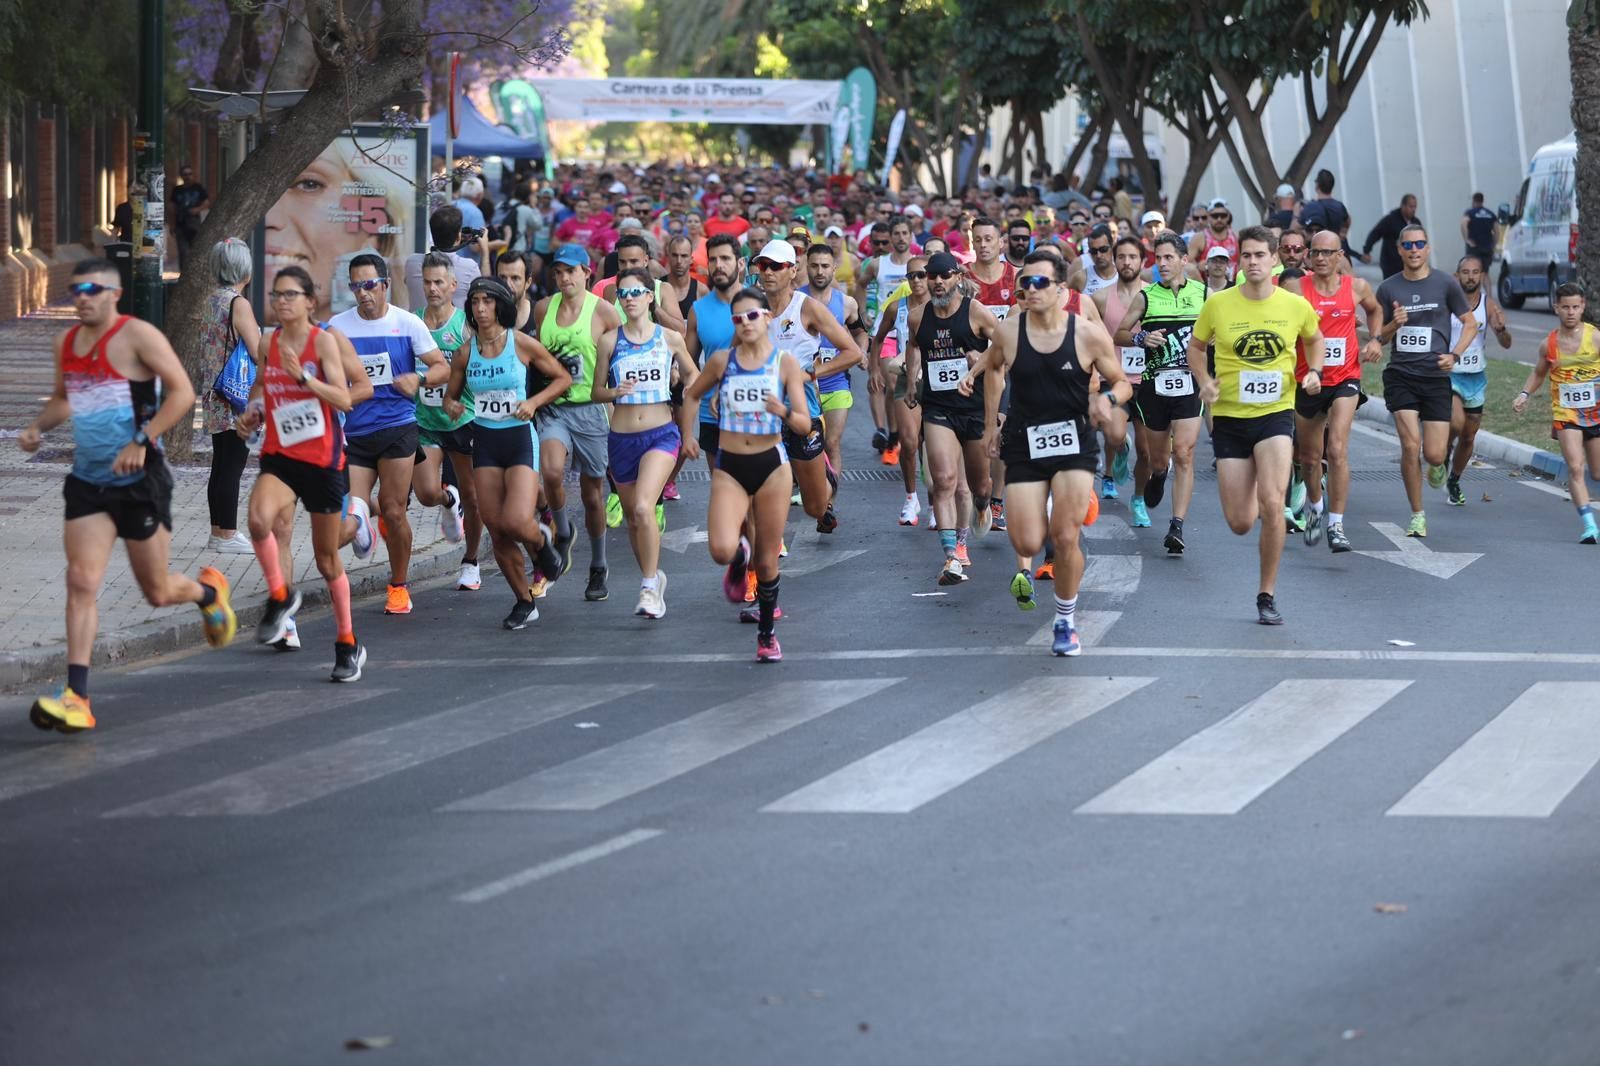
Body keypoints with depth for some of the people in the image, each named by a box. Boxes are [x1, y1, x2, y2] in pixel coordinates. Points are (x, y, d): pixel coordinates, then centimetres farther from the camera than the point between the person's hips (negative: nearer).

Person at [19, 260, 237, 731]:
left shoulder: (137, 335, -12)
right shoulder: (66, 343, 8)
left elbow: (182, 392, -17)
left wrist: (141, 441, -25)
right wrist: (38, 426, 5)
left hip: (140, 480, -5)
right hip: (88, 480, 5)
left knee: (157, 592, 6)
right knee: (81, 581, -10)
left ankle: (208, 591, 42)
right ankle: (76, 698, -15)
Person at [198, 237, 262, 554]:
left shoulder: (212, 300, 10)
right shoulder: (239, 304, -15)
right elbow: (258, 352, -18)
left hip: (214, 397, 8)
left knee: (221, 466, 13)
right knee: (232, 467, -3)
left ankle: (219, 533, 18)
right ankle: (227, 535, 0)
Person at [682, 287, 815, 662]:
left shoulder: (785, 363, -2)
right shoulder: (722, 360, 3)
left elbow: (805, 424, -6)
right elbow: (691, 395, 21)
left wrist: (783, 411, -26)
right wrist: (688, 434, 12)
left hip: (771, 465, -1)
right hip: (729, 467, 1)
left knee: (767, 560, 5)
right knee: (721, 550, -19)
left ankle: (767, 634, 23)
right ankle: (740, 560, 19)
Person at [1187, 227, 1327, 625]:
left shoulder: (1296, 305, -2)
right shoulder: (1218, 304, -5)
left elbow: (1314, 339, 20)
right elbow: (1195, 346, 12)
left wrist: (1314, 372, 1)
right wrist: (1204, 382, -6)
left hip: (1276, 414, -1)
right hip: (1229, 417, 1)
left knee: (1271, 504, -20)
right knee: (1240, 523, 1)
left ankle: (1267, 595, -3)